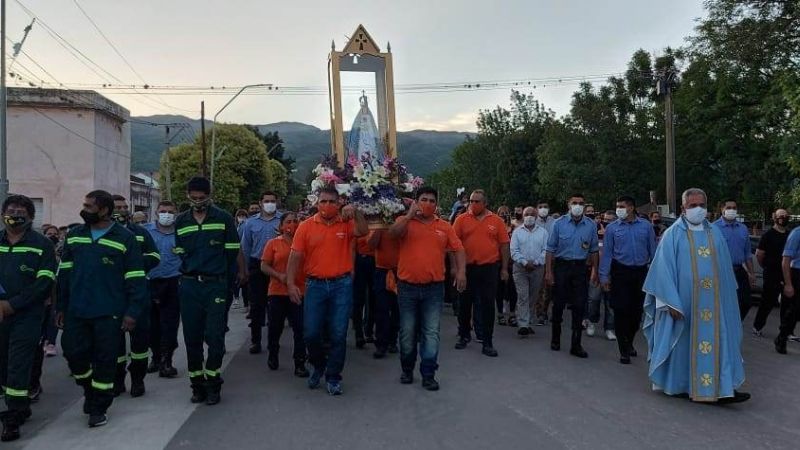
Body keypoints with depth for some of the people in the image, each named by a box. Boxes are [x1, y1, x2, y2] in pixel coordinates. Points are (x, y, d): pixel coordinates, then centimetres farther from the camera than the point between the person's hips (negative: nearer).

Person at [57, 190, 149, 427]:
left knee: (105, 360, 3)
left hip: (109, 313, -4)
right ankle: (89, 390, 36)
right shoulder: (74, 235, 9)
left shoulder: (125, 238, -6)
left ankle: (98, 408, 20)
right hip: (76, 312, 4)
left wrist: (132, 312, -12)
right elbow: (65, 273, 14)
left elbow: (135, 279, -7)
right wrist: (61, 307, 11)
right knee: (74, 353, 7)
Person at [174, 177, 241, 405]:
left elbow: (232, 252, 0)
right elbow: (179, 253, 16)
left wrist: (226, 282, -2)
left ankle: (213, 384, 9)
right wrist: (190, 271, 6)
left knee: (214, 336, -4)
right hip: (189, 285, 3)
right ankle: (197, 385, 19)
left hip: (215, 285, -3)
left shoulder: (224, 218, 0)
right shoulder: (181, 221, 10)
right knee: (192, 337, 7)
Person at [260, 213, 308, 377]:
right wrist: (279, 276, -13)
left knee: (300, 329, -2)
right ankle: (272, 355, 37)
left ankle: (300, 363, 7)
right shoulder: (273, 243, 4)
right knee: (275, 326, 13)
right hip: (277, 292, 0)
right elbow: (264, 266, 0)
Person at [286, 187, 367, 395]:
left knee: (338, 335, 3)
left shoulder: (345, 224, 2)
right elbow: (295, 257, 1)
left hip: (342, 285, -1)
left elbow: (363, 232, -16)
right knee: (311, 333, 4)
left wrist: (356, 212, -25)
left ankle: (333, 377, 19)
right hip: (315, 284, 1)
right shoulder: (306, 226, 3)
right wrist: (291, 284, -5)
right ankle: (318, 366, 32)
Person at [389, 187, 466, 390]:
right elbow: (392, 233, -19)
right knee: (408, 332, 11)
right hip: (407, 287, -1)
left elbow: (458, 249, 6)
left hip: (434, 288, 1)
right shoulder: (405, 222, 1)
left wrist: (461, 271, -7)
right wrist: (410, 215, -19)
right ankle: (407, 369, 28)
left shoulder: (444, 227, 6)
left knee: (431, 332, 1)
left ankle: (428, 374, 9)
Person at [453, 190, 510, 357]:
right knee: (465, 303, 11)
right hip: (467, 267, 1)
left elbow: (504, 245, 4)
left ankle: (487, 342, 12)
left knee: (488, 305, 4)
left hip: (489, 268, 0)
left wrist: (504, 268, 2)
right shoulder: (462, 219, 1)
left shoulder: (496, 221, 2)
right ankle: (464, 336, 28)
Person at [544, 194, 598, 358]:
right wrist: (548, 272, -6)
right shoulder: (559, 224, -3)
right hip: (562, 266, -1)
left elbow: (593, 250, 9)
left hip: (581, 268, 1)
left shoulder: (591, 225, 2)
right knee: (559, 303, 8)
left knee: (579, 306, 1)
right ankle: (555, 338, 25)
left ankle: (576, 345, 9)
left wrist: (594, 271, 5)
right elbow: (551, 249, -2)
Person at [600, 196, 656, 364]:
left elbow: (653, 250, 5)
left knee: (637, 310, 12)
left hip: (641, 272, 2)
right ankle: (624, 350, 10)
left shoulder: (646, 226, 1)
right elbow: (606, 253, -2)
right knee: (621, 310, -1)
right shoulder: (612, 228, -2)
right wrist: (604, 276, -6)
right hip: (620, 272, -2)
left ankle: (629, 342, 34)